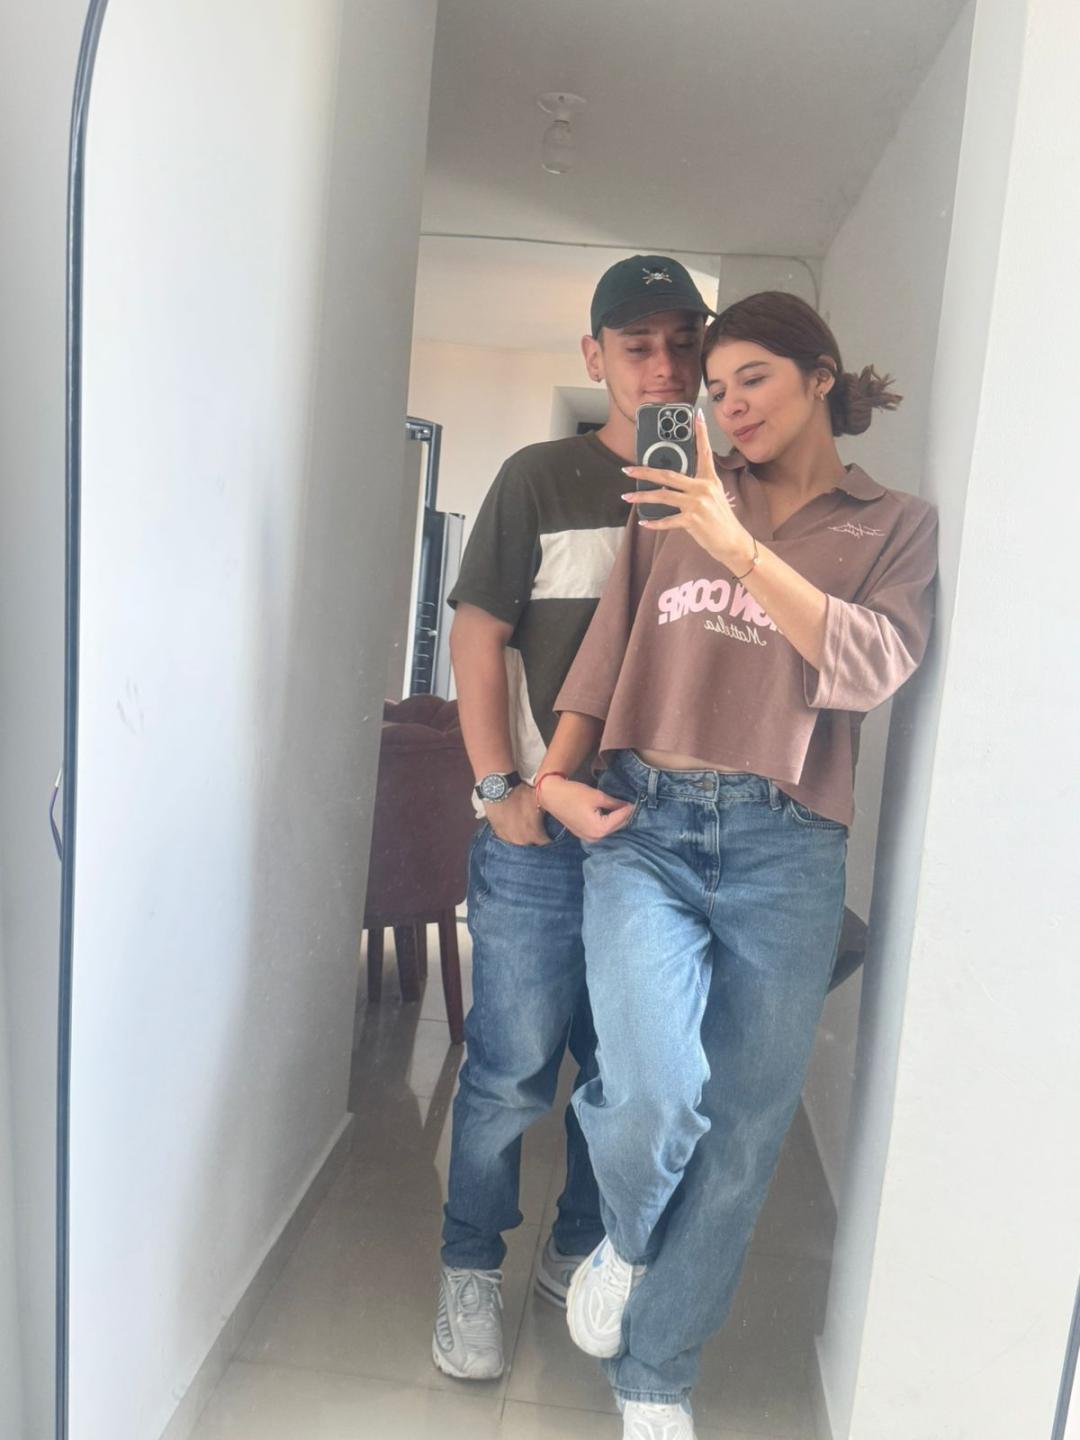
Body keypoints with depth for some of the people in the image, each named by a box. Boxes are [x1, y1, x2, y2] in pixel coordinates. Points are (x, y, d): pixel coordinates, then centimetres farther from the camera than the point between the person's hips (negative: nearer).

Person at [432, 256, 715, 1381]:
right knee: (512, 1066, 4)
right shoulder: (542, 480, 0)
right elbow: (477, 636, -2)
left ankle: (579, 1253, 37)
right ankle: (470, 1270, 27)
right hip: (542, 833, -3)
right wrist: (500, 789, -8)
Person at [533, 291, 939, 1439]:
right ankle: (624, 1240, 18)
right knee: (654, 1092, -20)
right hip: (642, 824, 0)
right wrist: (554, 777, 0)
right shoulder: (675, 503, 14)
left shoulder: (895, 526, 10)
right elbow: (604, 653, 12)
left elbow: (868, 668, -8)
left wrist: (740, 549, -15)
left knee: (740, 1133, 6)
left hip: (783, 848, 0)